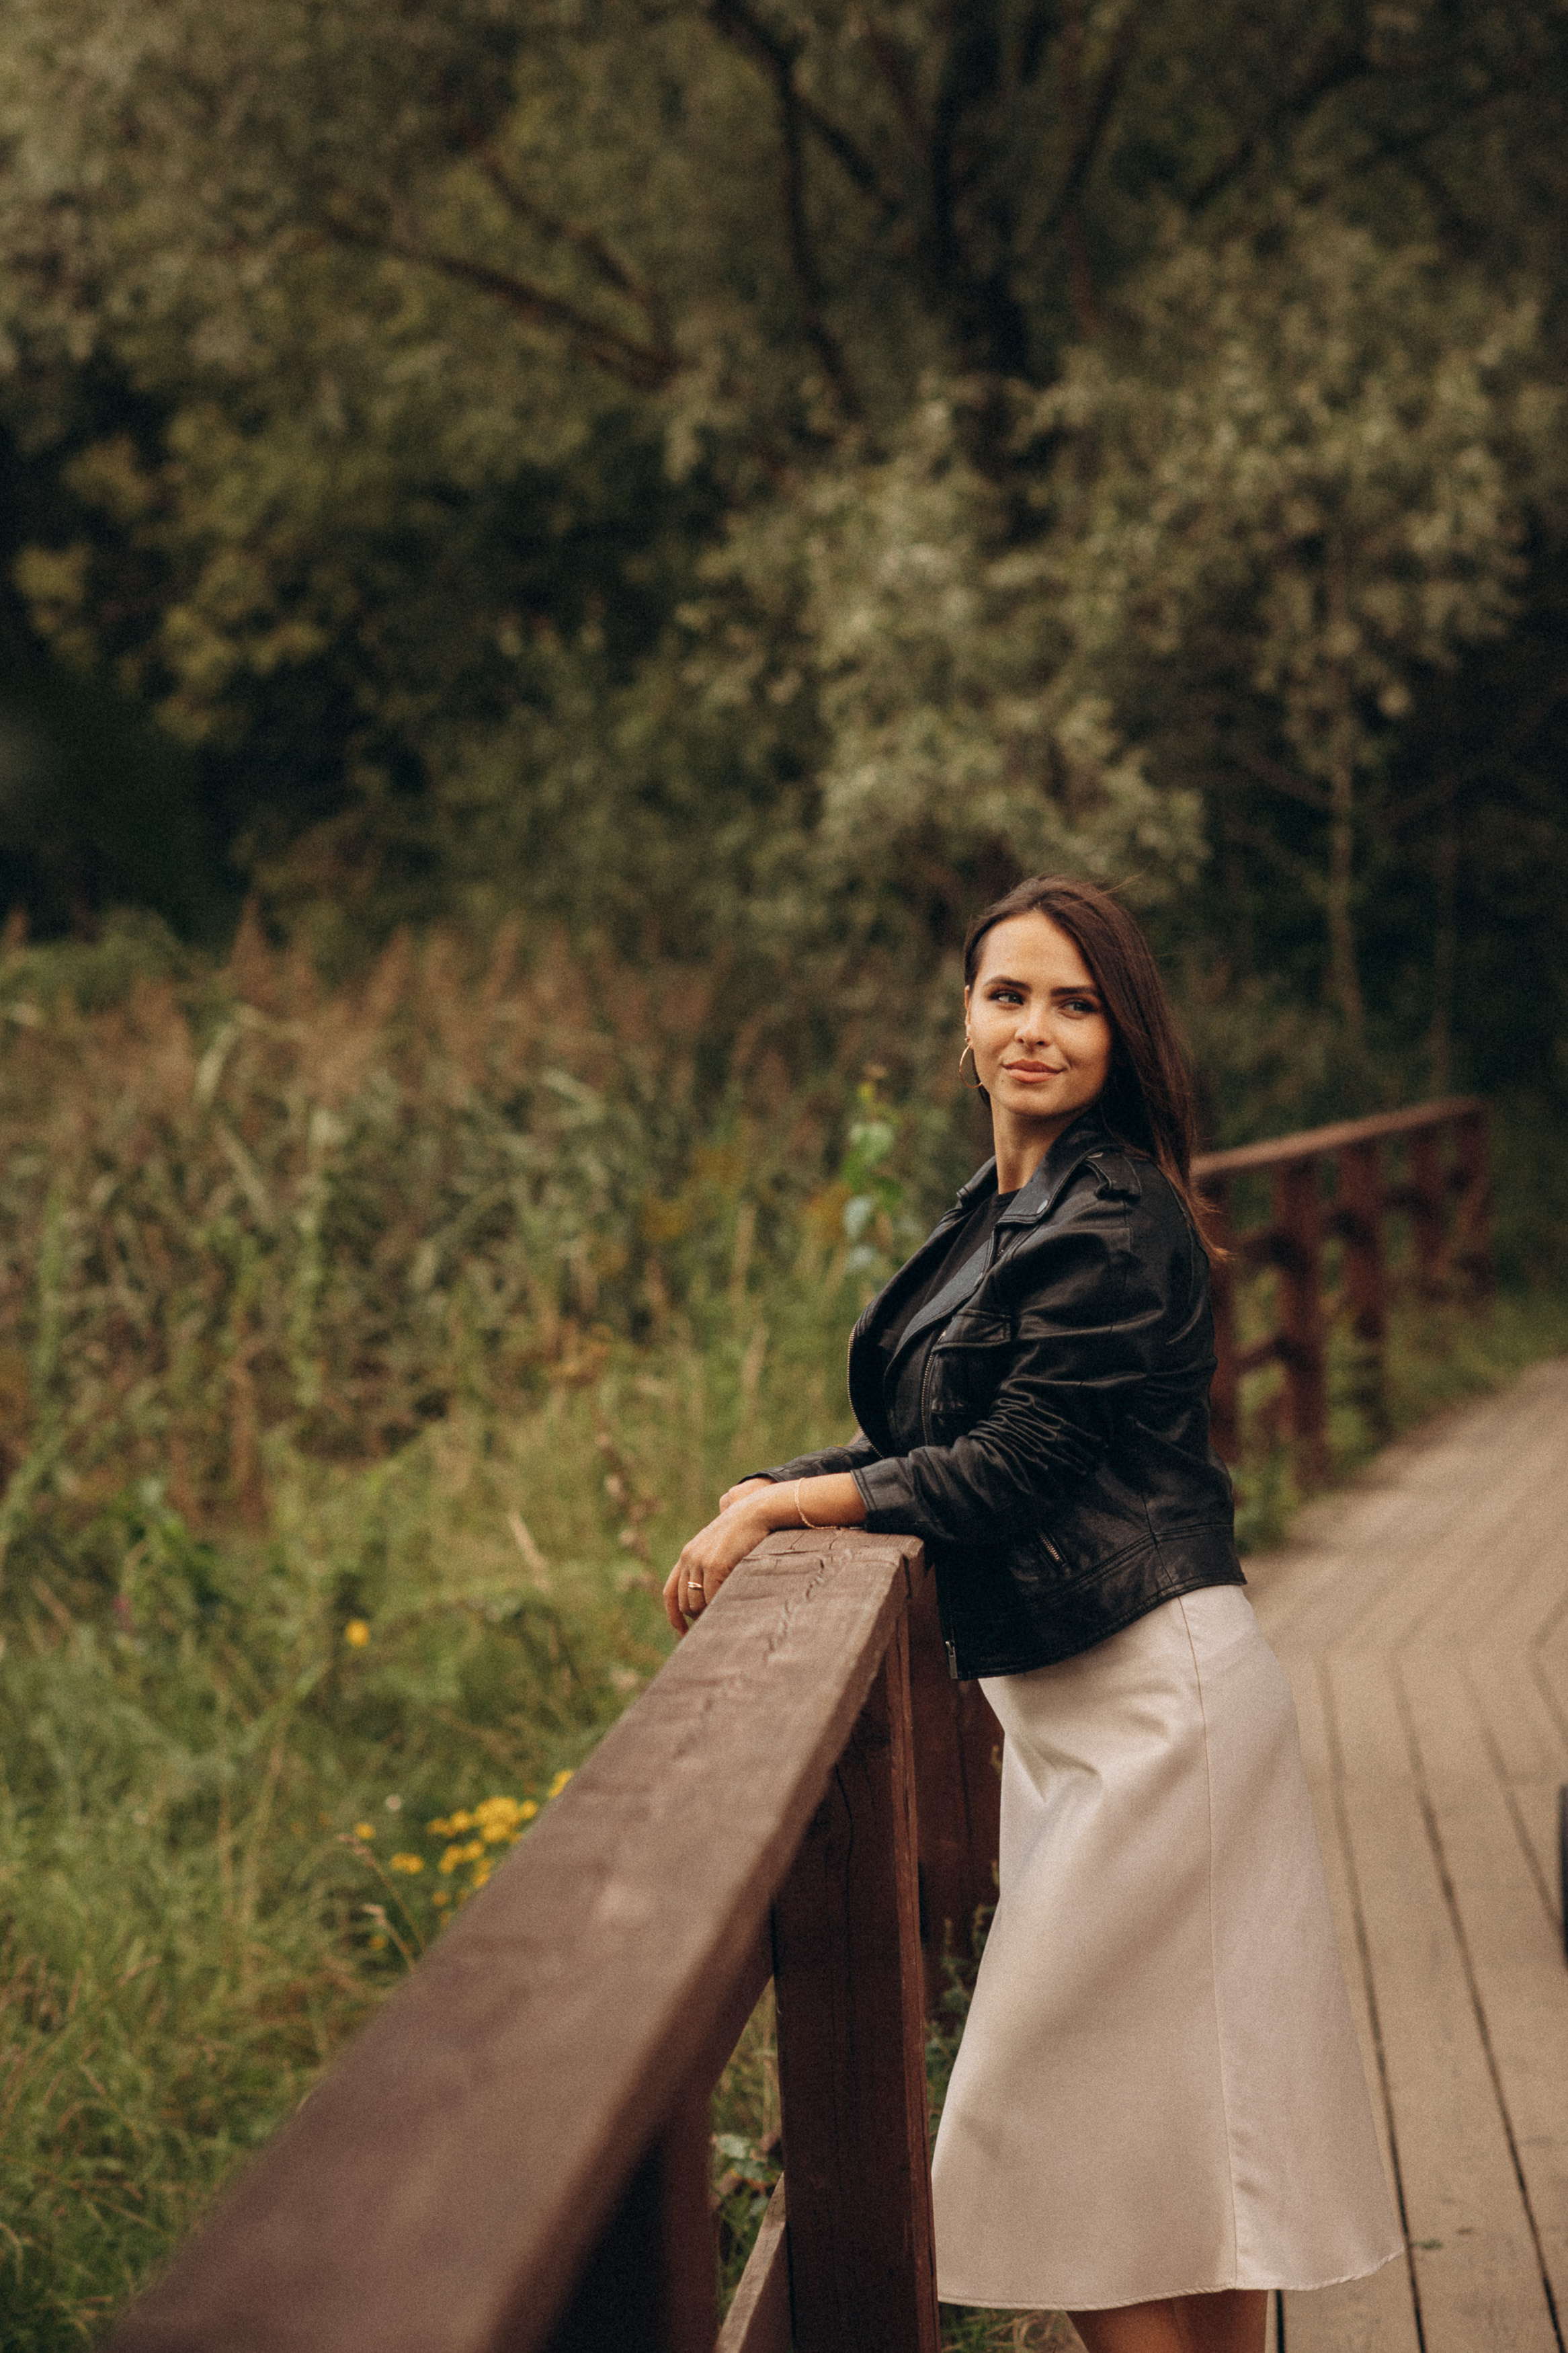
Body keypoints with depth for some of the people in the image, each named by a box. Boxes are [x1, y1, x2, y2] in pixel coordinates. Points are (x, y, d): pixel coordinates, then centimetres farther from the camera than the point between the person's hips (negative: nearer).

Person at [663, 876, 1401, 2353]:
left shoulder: (1117, 1228, -17)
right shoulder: (1004, 1212, 13)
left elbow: (1004, 1469, -20)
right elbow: (934, 1438, 15)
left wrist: (775, 1506, -13)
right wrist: (763, 1498, -1)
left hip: (1152, 1694, -9)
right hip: (1066, 1692, 9)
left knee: (1094, 2126, -3)